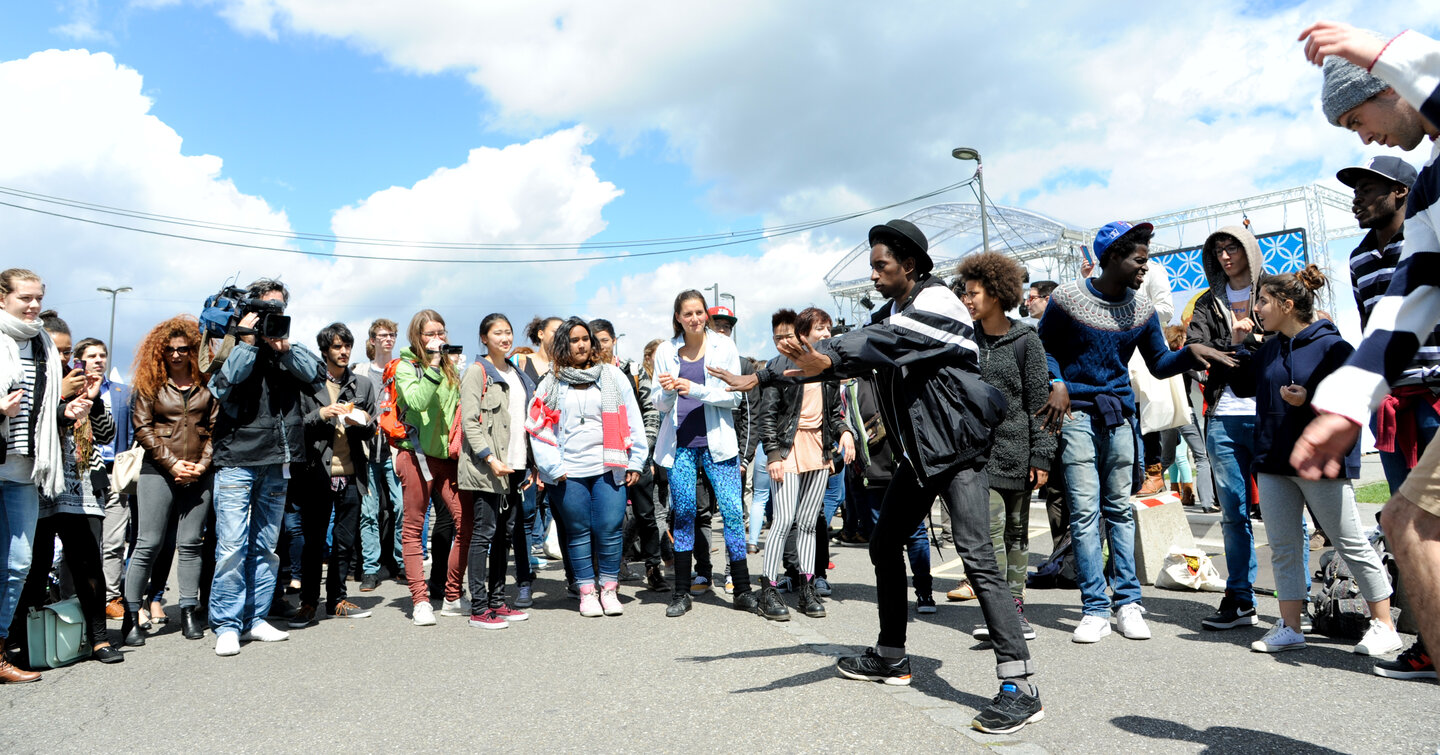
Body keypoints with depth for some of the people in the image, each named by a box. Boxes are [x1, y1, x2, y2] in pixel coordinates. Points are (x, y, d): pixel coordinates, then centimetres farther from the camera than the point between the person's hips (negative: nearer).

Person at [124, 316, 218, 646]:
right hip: (158, 471, -1)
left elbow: (217, 428, 6)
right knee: (149, 544, -1)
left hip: (199, 473, 1)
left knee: (191, 543, 5)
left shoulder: (207, 384, 8)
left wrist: (202, 464, -5)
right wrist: (172, 463, -8)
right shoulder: (150, 384, 6)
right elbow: (143, 427, 0)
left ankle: (189, 611, 12)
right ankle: (131, 616, 8)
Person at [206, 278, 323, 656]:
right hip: (237, 458, -4)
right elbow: (222, 385, -15)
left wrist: (283, 347, -13)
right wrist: (248, 342, -12)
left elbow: (314, 372, -4)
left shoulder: (291, 349, 14)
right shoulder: (235, 345, 2)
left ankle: (255, 618, 20)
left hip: (278, 461, 4)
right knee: (232, 547, -7)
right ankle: (227, 625, 3)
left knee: (266, 546, 10)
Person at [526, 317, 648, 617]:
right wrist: (553, 467, -4)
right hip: (569, 472, 1)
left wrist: (635, 462, 1)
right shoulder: (550, 384, 7)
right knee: (579, 532, 7)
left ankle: (609, 589, 13)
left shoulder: (612, 376, 6)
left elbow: (632, 420, 6)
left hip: (609, 468, 0)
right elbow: (538, 427, 4)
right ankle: (586, 592, 19)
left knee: (609, 528, -4)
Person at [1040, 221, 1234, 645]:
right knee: (1085, 511, -6)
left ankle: (1127, 602, 15)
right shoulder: (1067, 299, -4)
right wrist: (1057, 384, -11)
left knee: (1120, 509, 7)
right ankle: (1096, 609, 0)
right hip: (1077, 414, -4)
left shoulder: (1142, 310, 9)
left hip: (1120, 415, 4)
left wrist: (1190, 353, -5)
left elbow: (1159, 364, 14)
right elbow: (1044, 348, 5)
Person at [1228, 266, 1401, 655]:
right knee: (1283, 547, 9)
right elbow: (1243, 386, 22)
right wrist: (1239, 346, 12)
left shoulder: (1331, 346, -10)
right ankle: (1289, 628, 17)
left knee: (1352, 545, 4)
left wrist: (1310, 400, -23)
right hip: (1274, 462, 7)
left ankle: (1384, 627, 19)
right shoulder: (1268, 350, 11)